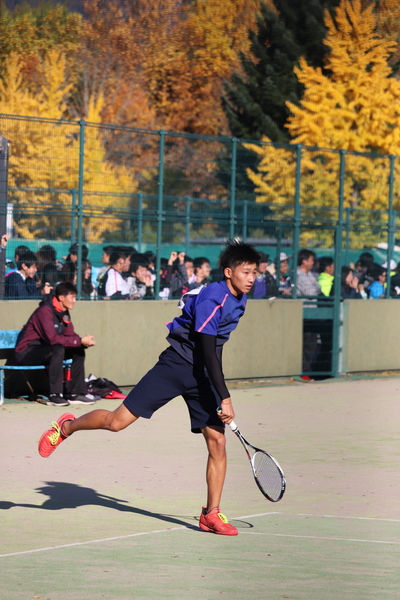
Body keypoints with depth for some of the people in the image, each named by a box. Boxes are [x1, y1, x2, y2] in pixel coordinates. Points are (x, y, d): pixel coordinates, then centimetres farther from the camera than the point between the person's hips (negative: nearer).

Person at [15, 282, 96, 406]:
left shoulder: (64, 312, 6)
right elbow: (52, 338, -30)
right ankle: (55, 396, -32)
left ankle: (77, 393, -1)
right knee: (58, 350, -34)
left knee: (78, 350, -1)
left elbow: (70, 335, 6)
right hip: (27, 352, -9)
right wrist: (79, 341, -27)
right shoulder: (45, 311, -23)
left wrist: (84, 341, -17)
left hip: (44, 351, 9)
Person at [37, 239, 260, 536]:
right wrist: (225, 398, -27)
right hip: (176, 366, -7)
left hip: (203, 377, 7)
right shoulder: (212, 300, -22)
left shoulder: (239, 299, 6)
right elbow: (207, 352, -24)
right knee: (117, 421, -9)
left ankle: (211, 514, 6)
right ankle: (67, 426, 20)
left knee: (217, 443, -3)